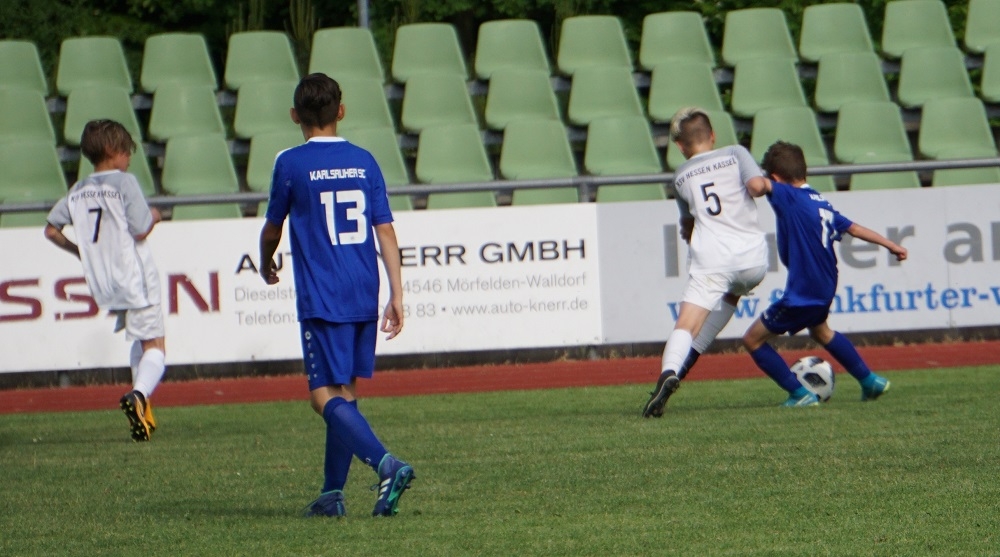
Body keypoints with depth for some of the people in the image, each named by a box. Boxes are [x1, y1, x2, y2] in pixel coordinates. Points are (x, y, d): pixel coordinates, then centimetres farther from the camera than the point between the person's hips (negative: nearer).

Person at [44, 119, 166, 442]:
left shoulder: (77, 192, 8)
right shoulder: (124, 183, -10)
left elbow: (51, 230, 11)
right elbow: (140, 231, -13)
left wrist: (80, 251, 23)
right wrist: (154, 217, 7)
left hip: (102, 282, 6)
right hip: (134, 279, -6)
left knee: (140, 339, 24)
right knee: (154, 345, -7)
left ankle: (141, 405, 14)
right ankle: (139, 395, -34)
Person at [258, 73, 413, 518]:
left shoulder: (291, 164, -4)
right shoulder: (364, 161, 7)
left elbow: (272, 230, 9)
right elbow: (385, 231, 3)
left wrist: (266, 264, 30)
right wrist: (396, 294, 5)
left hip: (321, 298, -5)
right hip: (364, 296, 5)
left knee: (326, 397, -6)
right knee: (345, 392, 14)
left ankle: (386, 464, -27)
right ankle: (332, 494, 16)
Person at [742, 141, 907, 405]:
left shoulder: (788, 197, -17)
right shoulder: (821, 203, 6)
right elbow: (854, 228, 14)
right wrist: (891, 245, 23)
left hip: (801, 293, -9)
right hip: (825, 289, 9)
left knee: (753, 340, 4)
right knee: (820, 331, 37)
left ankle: (800, 394, 3)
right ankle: (870, 382, 39)